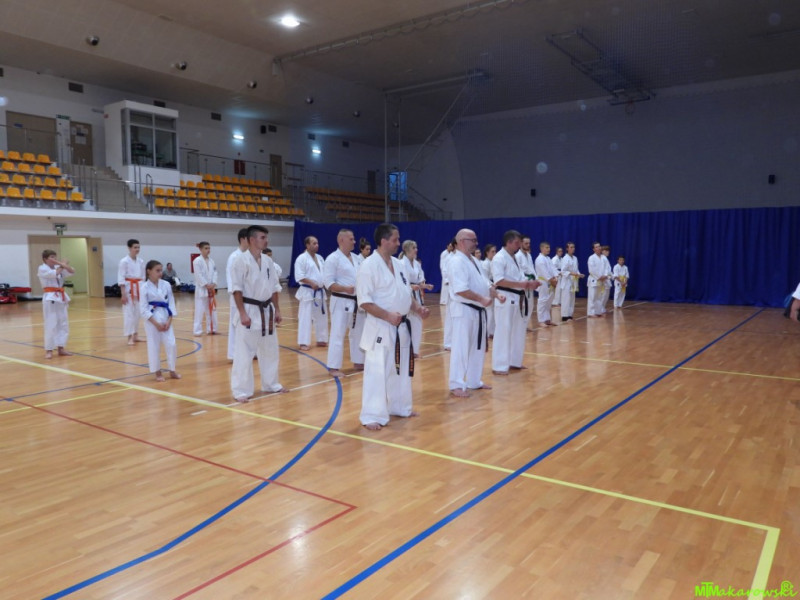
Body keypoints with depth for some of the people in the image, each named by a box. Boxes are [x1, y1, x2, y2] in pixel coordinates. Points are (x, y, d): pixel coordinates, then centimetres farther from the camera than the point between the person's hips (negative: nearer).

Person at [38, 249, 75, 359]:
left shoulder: (58, 267, 13)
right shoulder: (42, 269, -5)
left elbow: (72, 271, 2)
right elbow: (54, 274, -21)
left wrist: (62, 264, -13)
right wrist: (63, 265, -4)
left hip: (61, 297, 7)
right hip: (50, 298, -7)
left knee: (63, 324, 8)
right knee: (51, 325, -7)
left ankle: (61, 348, 15)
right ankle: (48, 350, 0)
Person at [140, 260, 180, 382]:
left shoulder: (166, 285, 2)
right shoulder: (145, 287, -8)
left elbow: (171, 304, 3)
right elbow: (143, 309, -9)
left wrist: (169, 320, -7)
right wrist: (156, 323, -14)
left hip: (166, 319, 3)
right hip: (152, 320, -3)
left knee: (171, 344, 1)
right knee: (154, 346, 4)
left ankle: (172, 370, 17)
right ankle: (157, 372, 19)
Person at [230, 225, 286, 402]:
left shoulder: (268, 261, 7)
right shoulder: (241, 261, -13)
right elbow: (237, 289, -15)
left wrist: (277, 309, 10)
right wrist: (242, 313, -19)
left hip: (266, 311, 7)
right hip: (249, 310, -7)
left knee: (270, 350, 16)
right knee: (244, 353, -3)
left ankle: (271, 384, 31)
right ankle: (241, 391, 7)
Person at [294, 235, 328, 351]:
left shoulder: (320, 258, 13)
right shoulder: (302, 258, -11)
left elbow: (324, 273, 18)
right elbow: (299, 276, -16)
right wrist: (311, 283, -23)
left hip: (320, 291, 8)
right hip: (307, 292, -8)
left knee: (321, 317, 14)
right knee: (305, 318, -7)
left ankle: (321, 339, 26)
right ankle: (303, 342, -1)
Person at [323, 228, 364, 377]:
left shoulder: (355, 258, 12)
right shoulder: (333, 258, -12)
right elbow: (328, 282, -17)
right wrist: (345, 289, -27)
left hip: (356, 302, 8)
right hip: (341, 302, -8)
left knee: (358, 332, 15)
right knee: (338, 334, -6)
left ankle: (358, 362, 28)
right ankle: (333, 367, 2)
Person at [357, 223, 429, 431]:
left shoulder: (398, 264, 10)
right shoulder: (369, 266, -16)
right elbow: (364, 301, -19)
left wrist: (417, 308, 1)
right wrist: (388, 316, -26)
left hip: (401, 327, 8)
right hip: (380, 328, -8)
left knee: (401, 369, 18)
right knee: (377, 372, -6)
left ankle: (400, 407, 33)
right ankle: (372, 415, 4)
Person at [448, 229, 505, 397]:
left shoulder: (474, 260, 16)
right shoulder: (457, 262, -17)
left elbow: (484, 283, 19)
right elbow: (460, 289, -26)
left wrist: (496, 295, 4)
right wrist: (482, 299, -24)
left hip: (478, 310, 10)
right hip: (464, 309, -10)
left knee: (479, 347, 15)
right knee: (461, 348, -5)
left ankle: (474, 381, 27)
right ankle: (457, 385, 3)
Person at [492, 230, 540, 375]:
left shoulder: (514, 258, 17)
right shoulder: (499, 258, -13)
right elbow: (499, 281, -23)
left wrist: (529, 283, -1)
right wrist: (521, 284, -28)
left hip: (517, 299, 10)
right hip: (505, 299, -10)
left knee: (518, 332, 15)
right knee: (503, 333, -8)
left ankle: (514, 361, 27)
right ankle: (499, 366, -2)